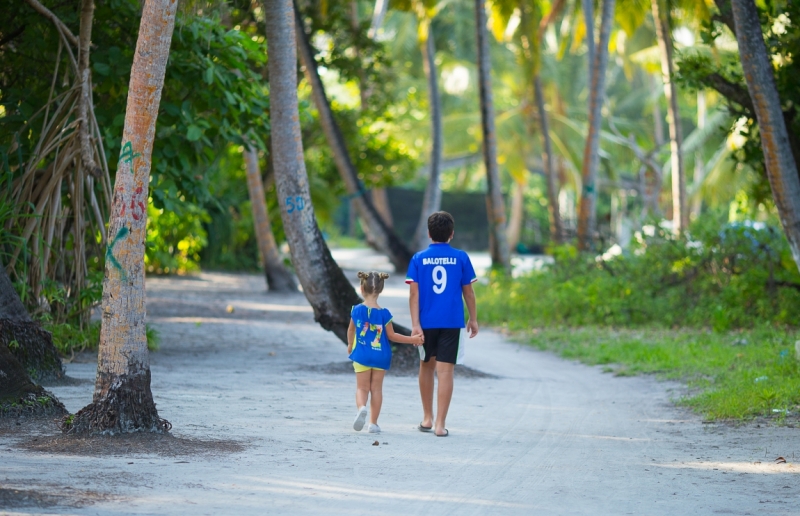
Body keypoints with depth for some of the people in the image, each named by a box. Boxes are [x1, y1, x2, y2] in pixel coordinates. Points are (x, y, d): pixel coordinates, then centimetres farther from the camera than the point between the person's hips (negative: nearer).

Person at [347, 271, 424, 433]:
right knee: (376, 388, 9)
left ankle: (362, 407, -26)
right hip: (380, 356, 0)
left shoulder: (356, 310, -5)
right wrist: (412, 339, 5)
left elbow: (351, 330, 11)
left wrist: (350, 344, 31)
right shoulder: (384, 314, -11)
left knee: (362, 387, 6)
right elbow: (391, 336, -5)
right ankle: (374, 423, 8)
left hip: (362, 355, 0)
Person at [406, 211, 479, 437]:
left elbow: (414, 293, -6)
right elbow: (468, 292, 5)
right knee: (445, 372, -3)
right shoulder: (460, 258, -1)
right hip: (452, 323, -1)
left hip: (426, 322, 1)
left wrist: (415, 324, -7)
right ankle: (440, 424, -9)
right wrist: (473, 319, 15)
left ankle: (427, 418, 27)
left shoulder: (419, 259, 0)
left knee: (426, 367, 19)